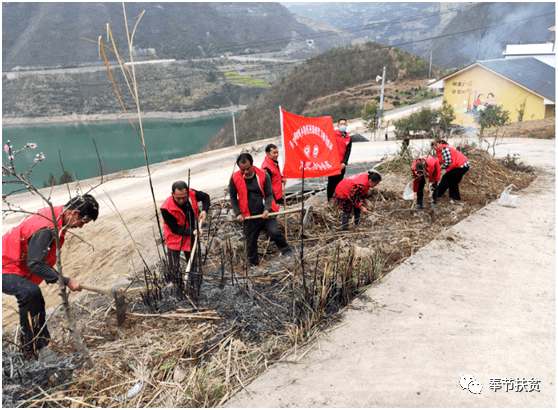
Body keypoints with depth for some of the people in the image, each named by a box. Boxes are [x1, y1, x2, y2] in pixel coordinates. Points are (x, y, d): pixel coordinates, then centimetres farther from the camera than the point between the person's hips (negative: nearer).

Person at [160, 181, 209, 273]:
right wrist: (192, 232, -32)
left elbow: (205, 197, 0)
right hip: (175, 238, -4)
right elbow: (175, 229, -23)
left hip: (191, 236, 5)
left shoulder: (191, 194, -22)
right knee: (174, 269, -1)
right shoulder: (166, 209, -32)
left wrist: (204, 211, -16)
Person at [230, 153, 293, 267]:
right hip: (249, 216, 1)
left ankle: (287, 251, 5)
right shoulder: (235, 178, -3)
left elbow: (269, 194, 0)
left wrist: (267, 209, -16)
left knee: (274, 232, -19)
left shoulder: (263, 175, -5)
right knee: (250, 240, 9)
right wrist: (238, 213, 0)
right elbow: (233, 198, 8)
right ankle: (253, 264, 30)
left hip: (265, 213, -1)